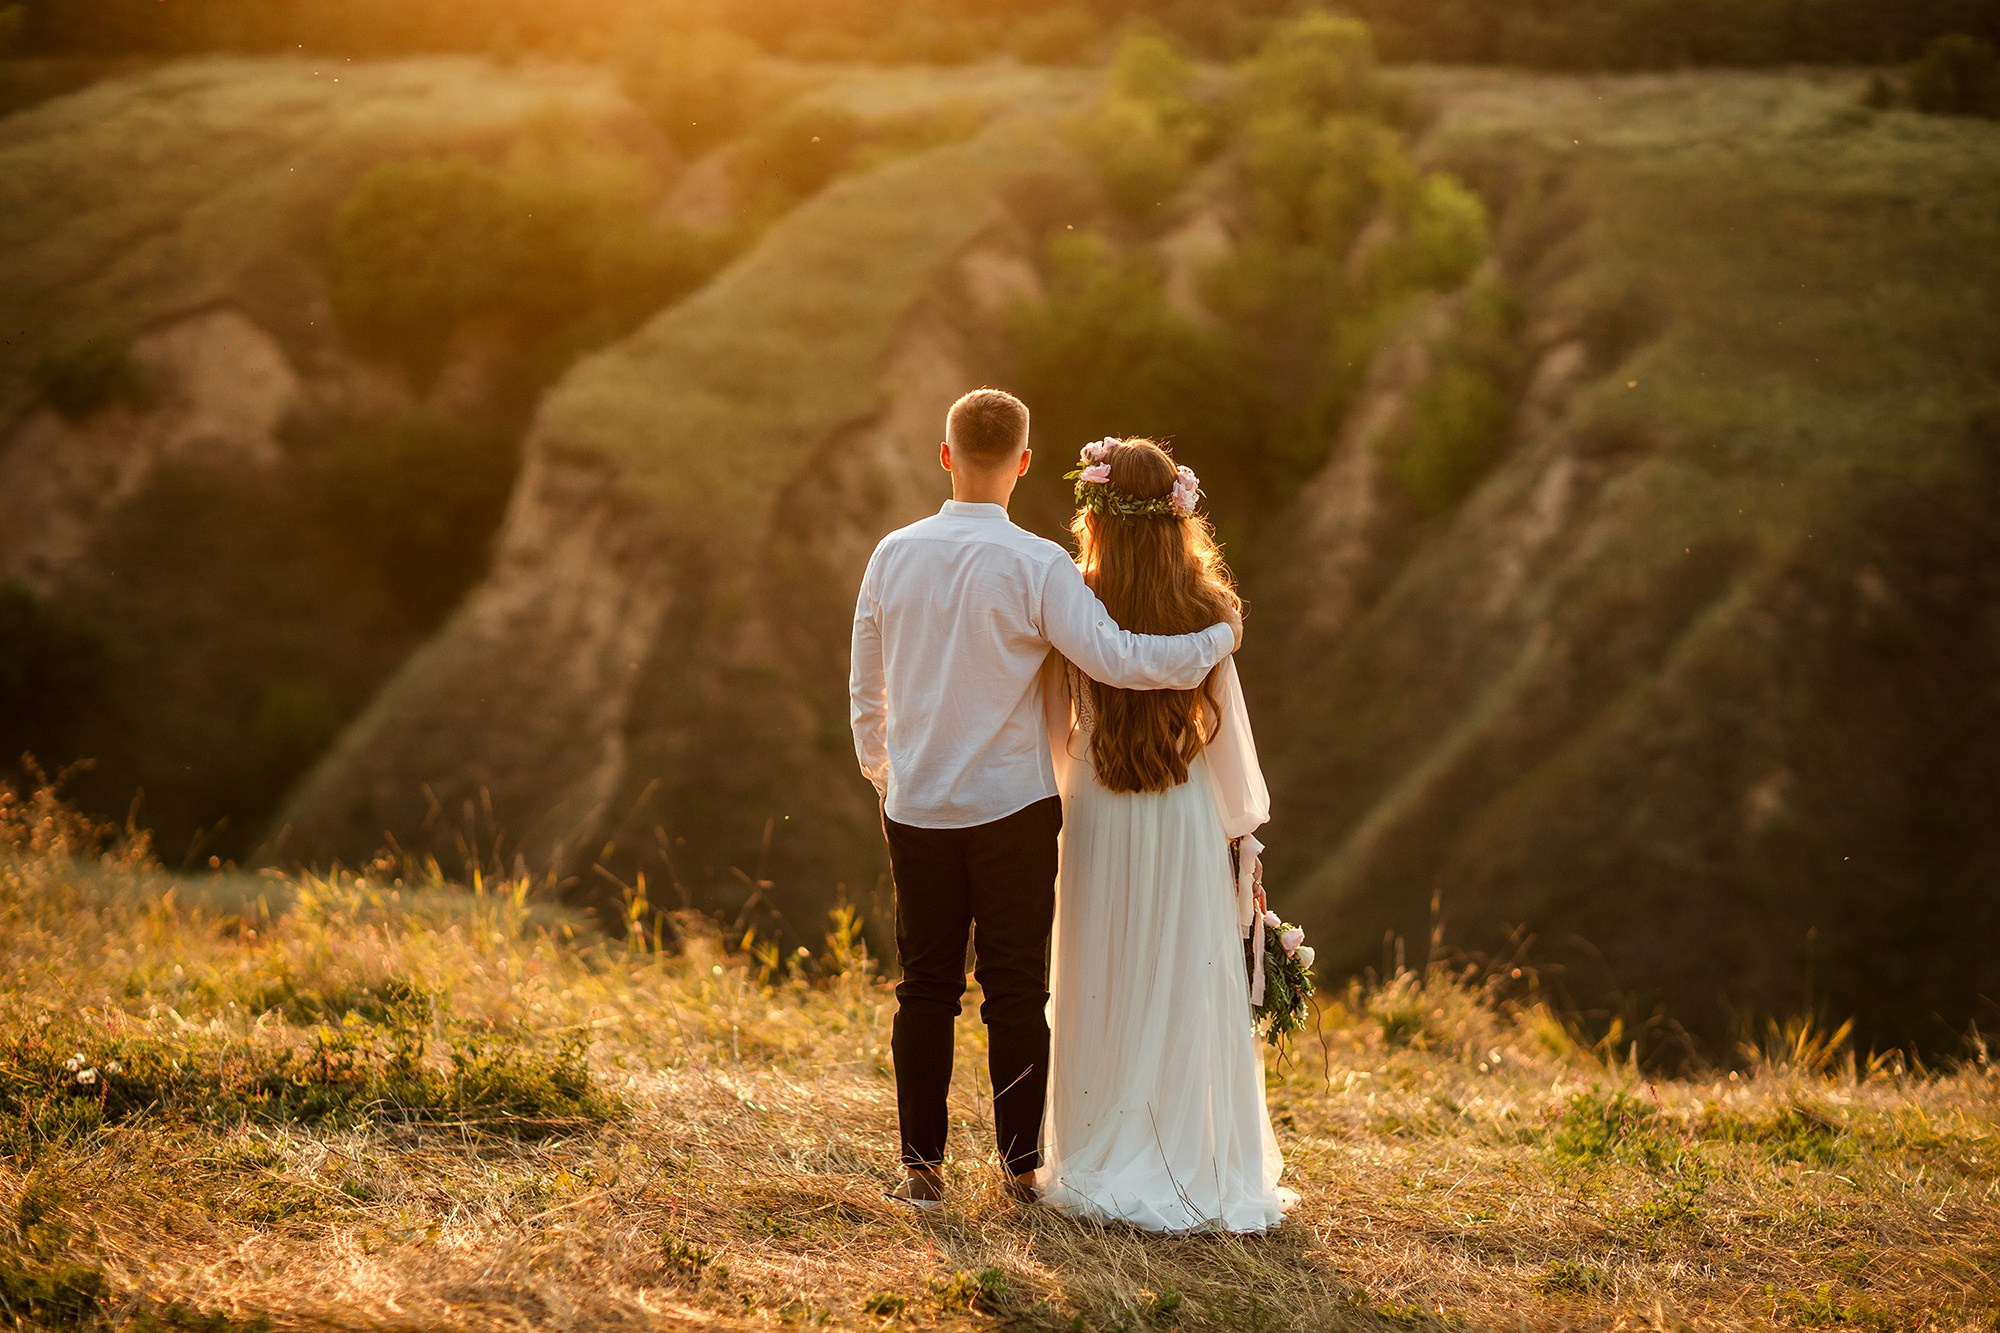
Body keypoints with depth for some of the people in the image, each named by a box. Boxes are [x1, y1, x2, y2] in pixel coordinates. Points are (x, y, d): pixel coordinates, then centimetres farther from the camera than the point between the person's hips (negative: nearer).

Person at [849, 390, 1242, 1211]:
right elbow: (1115, 658, -18)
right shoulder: (1035, 565, -11)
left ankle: (922, 1165, 9)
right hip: (1013, 807, -3)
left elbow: (865, 687, 11)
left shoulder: (893, 555, 1)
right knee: (1015, 990, 6)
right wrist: (1220, 637, -4)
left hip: (915, 806, 3)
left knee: (925, 987, 9)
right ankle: (1023, 1164, 12)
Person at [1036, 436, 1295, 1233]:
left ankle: (1101, 1170, 14)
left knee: (1103, 998, 9)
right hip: (1186, 822, 0)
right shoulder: (1202, 612, -7)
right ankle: (1197, 1174, 12)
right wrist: (1243, 826, 11)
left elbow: (1055, 734, -3)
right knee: (1186, 999, 7)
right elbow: (1228, 734, -1)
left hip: (1098, 824, 0)